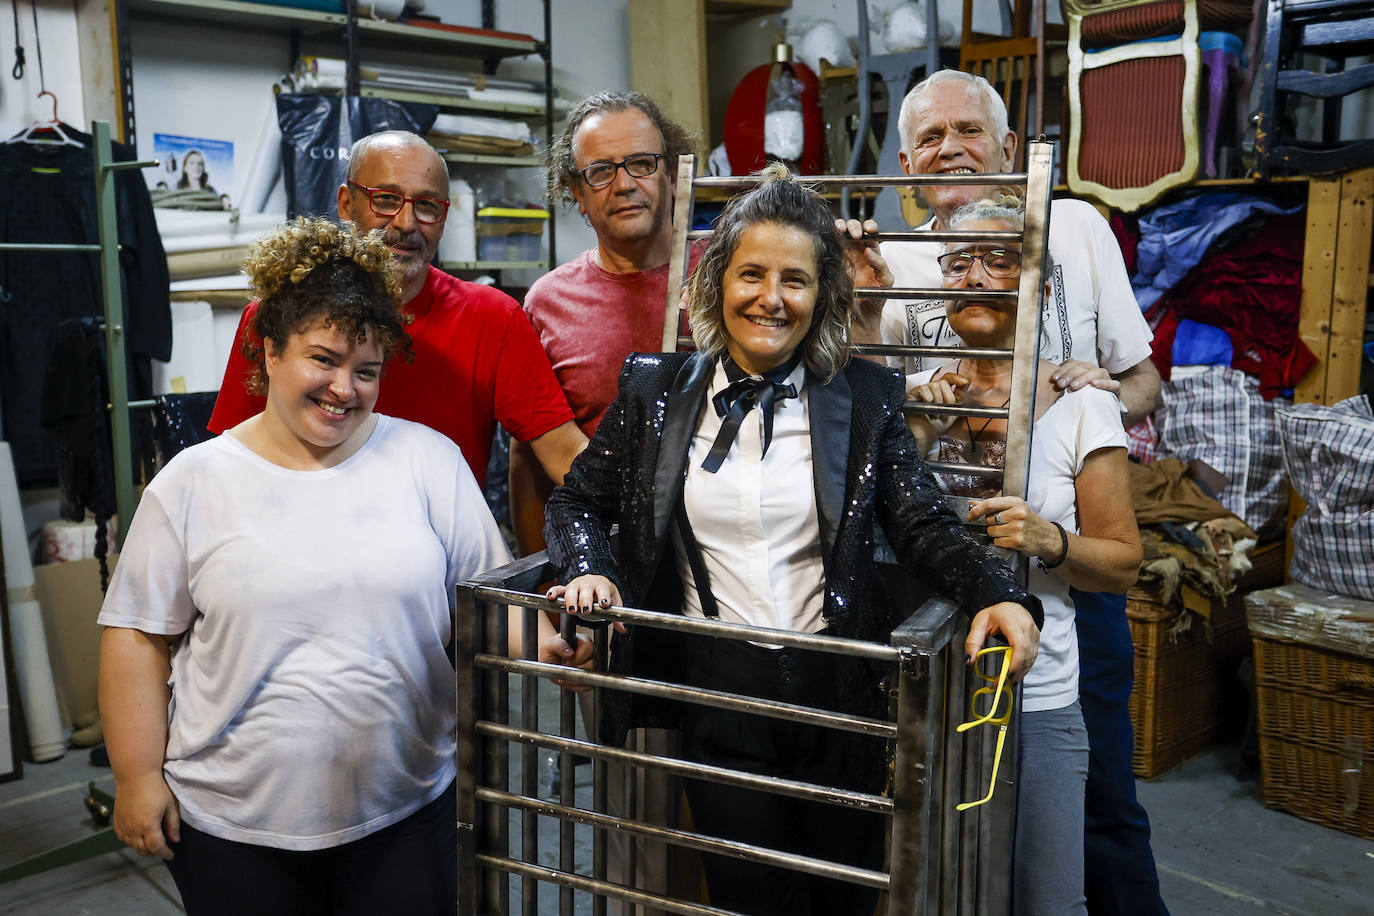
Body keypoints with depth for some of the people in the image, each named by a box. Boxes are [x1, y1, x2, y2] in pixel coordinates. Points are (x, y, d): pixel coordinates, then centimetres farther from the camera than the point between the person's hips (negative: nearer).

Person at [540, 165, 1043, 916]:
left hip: (838, 693, 0)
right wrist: (589, 570, -9)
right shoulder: (657, 391, 2)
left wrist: (998, 596, -21)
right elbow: (579, 501, 11)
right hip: (716, 693, 0)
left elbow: (925, 526, -3)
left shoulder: (863, 399, -1)